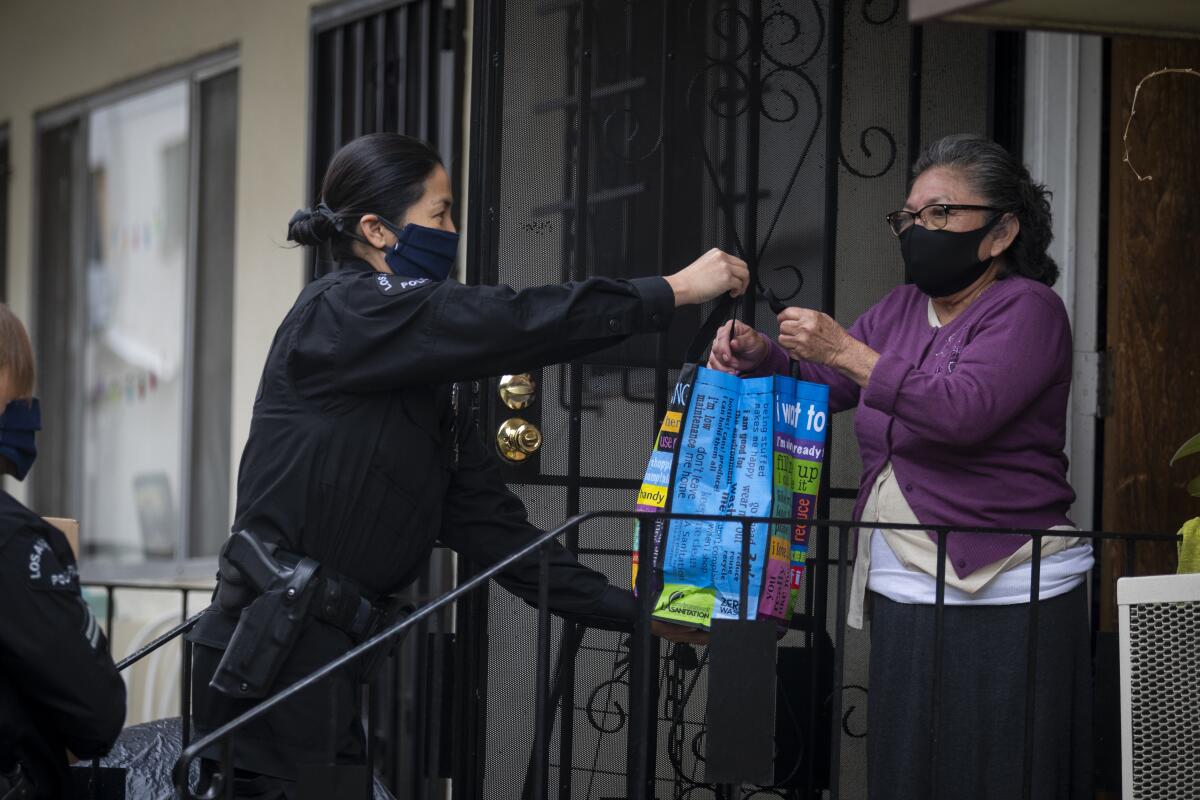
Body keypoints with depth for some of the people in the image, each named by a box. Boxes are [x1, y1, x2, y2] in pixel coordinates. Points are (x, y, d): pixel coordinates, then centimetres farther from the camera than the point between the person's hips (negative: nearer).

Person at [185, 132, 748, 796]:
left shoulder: (424, 378, 18)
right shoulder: (340, 312, -8)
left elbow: (483, 515, 14)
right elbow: (509, 325, -18)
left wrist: (633, 612, 8)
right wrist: (673, 292, -13)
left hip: (333, 649, 9)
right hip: (275, 647, -9)